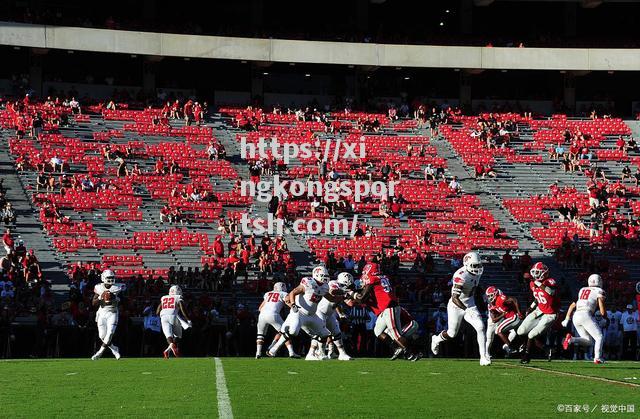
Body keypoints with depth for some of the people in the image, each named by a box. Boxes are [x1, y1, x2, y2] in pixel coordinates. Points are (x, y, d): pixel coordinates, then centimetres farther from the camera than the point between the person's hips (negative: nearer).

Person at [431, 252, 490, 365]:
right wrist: (466, 309, -42)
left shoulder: (478, 272, -5)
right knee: (452, 333, 8)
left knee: (481, 327, -14)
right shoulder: (461, 276, -29)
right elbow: (455, 298, -33)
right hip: (456, 305, -6)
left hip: (470, 304, 6)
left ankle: (483, 357, -11)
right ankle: (436, 339, 43)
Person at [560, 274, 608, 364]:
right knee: (599, 337, 4)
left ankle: (571, 339, -9)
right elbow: (602, 311, 3)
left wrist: (566, 319, 26)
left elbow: (572, 306, 24)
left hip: (575, 316, 6)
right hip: (586, 315, -6)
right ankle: (597, 358, -11)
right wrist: (607, 319, 22)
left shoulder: (582, 290, 24)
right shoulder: (599, 291, 6)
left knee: (589, 341, 12)